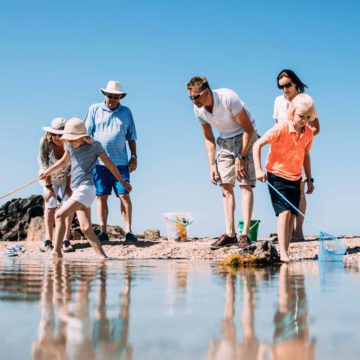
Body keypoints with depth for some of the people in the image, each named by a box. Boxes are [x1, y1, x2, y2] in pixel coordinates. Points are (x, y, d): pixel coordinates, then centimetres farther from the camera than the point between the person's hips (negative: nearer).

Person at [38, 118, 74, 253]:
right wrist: (48, 186, -20)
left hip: (67, 177, 0)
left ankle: (66, 240, -12)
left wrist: (69, 186, -18)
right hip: (49, 177, 0)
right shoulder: (45, 142, -27)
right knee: (50, 205, -9)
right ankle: (48, 240, -8)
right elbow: (44, 166, -21)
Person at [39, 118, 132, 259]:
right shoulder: (70, 145, 12)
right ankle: (102, 256, 0)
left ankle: (56, 251, -18)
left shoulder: (94, 146, -4)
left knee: (59, 215, -16)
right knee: (86, 228, 1)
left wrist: (123, 182, 8)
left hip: (86, 189, -7)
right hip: (77, 190, 7)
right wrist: (48, 171, 26)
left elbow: (109, 164, 2)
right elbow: (64, 161, 32)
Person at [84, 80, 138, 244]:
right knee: (101, 197, 1)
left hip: (120, 162, 0)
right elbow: (87, 134, 6)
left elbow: (131, 137, 15)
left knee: (124, 195, -6)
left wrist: (134, 157, 7)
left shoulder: (126, 112, 12)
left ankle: (128, 231, -3)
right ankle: (103, 231, 6)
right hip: (99, 161, 0)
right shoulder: (94, 109, 8)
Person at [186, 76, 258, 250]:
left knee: (245, 185, -13)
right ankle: (230, 234, 2)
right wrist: (212, 165, -2)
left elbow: (248, 129, -21)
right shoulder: (198, 109, -8)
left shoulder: (228, 98, -27)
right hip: (225, 141, 6)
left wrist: (240, 158, -21)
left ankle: (245, 234, -16)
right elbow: (208, 138, 6)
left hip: (245, 138, -6)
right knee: (226, 186, 0)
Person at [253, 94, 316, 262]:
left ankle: (285, 252, 13)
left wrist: (309, 179, 14)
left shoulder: (308, 133, 0)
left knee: (292, 215, 5)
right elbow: (257, 144, -15)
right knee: (284, 212, -16)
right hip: (277, 176, -6)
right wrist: (258, 169, -20)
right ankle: (282, 253, -16)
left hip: (295, 179, 6)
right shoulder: (281, 128, -17)